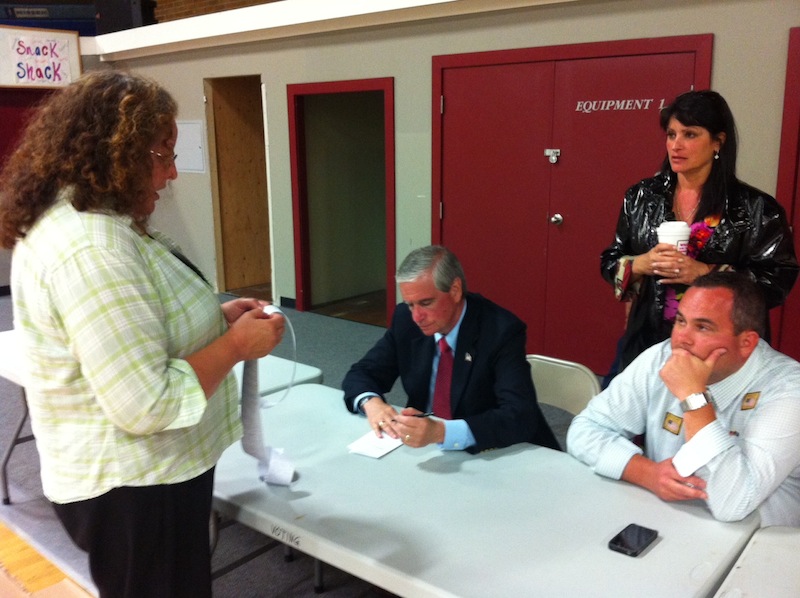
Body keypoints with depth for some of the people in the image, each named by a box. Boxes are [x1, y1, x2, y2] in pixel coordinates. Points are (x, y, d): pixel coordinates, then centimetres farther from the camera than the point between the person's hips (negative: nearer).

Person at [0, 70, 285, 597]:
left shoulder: (71, 220, 6)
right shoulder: (91, 248, -28)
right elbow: (147, 404, -30)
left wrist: (214, 318, 4)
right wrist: (236, 344, -18)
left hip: (133, 474, 10)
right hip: (133, 489, -10)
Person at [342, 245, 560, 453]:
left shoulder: (501, 331, -19)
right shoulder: (406, 319, -5)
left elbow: (520, 417, -27)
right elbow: (361, 374, 4)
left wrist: (441, 431, -39)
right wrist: (371, 402, -19)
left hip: (500, 457, -3)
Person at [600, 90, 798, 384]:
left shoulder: (755, 209, -6)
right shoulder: (642, 196, 4)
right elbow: (610, 261, 8)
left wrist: (703, 272, -20)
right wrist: (641, 264, -14)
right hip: (646, 342, 3)